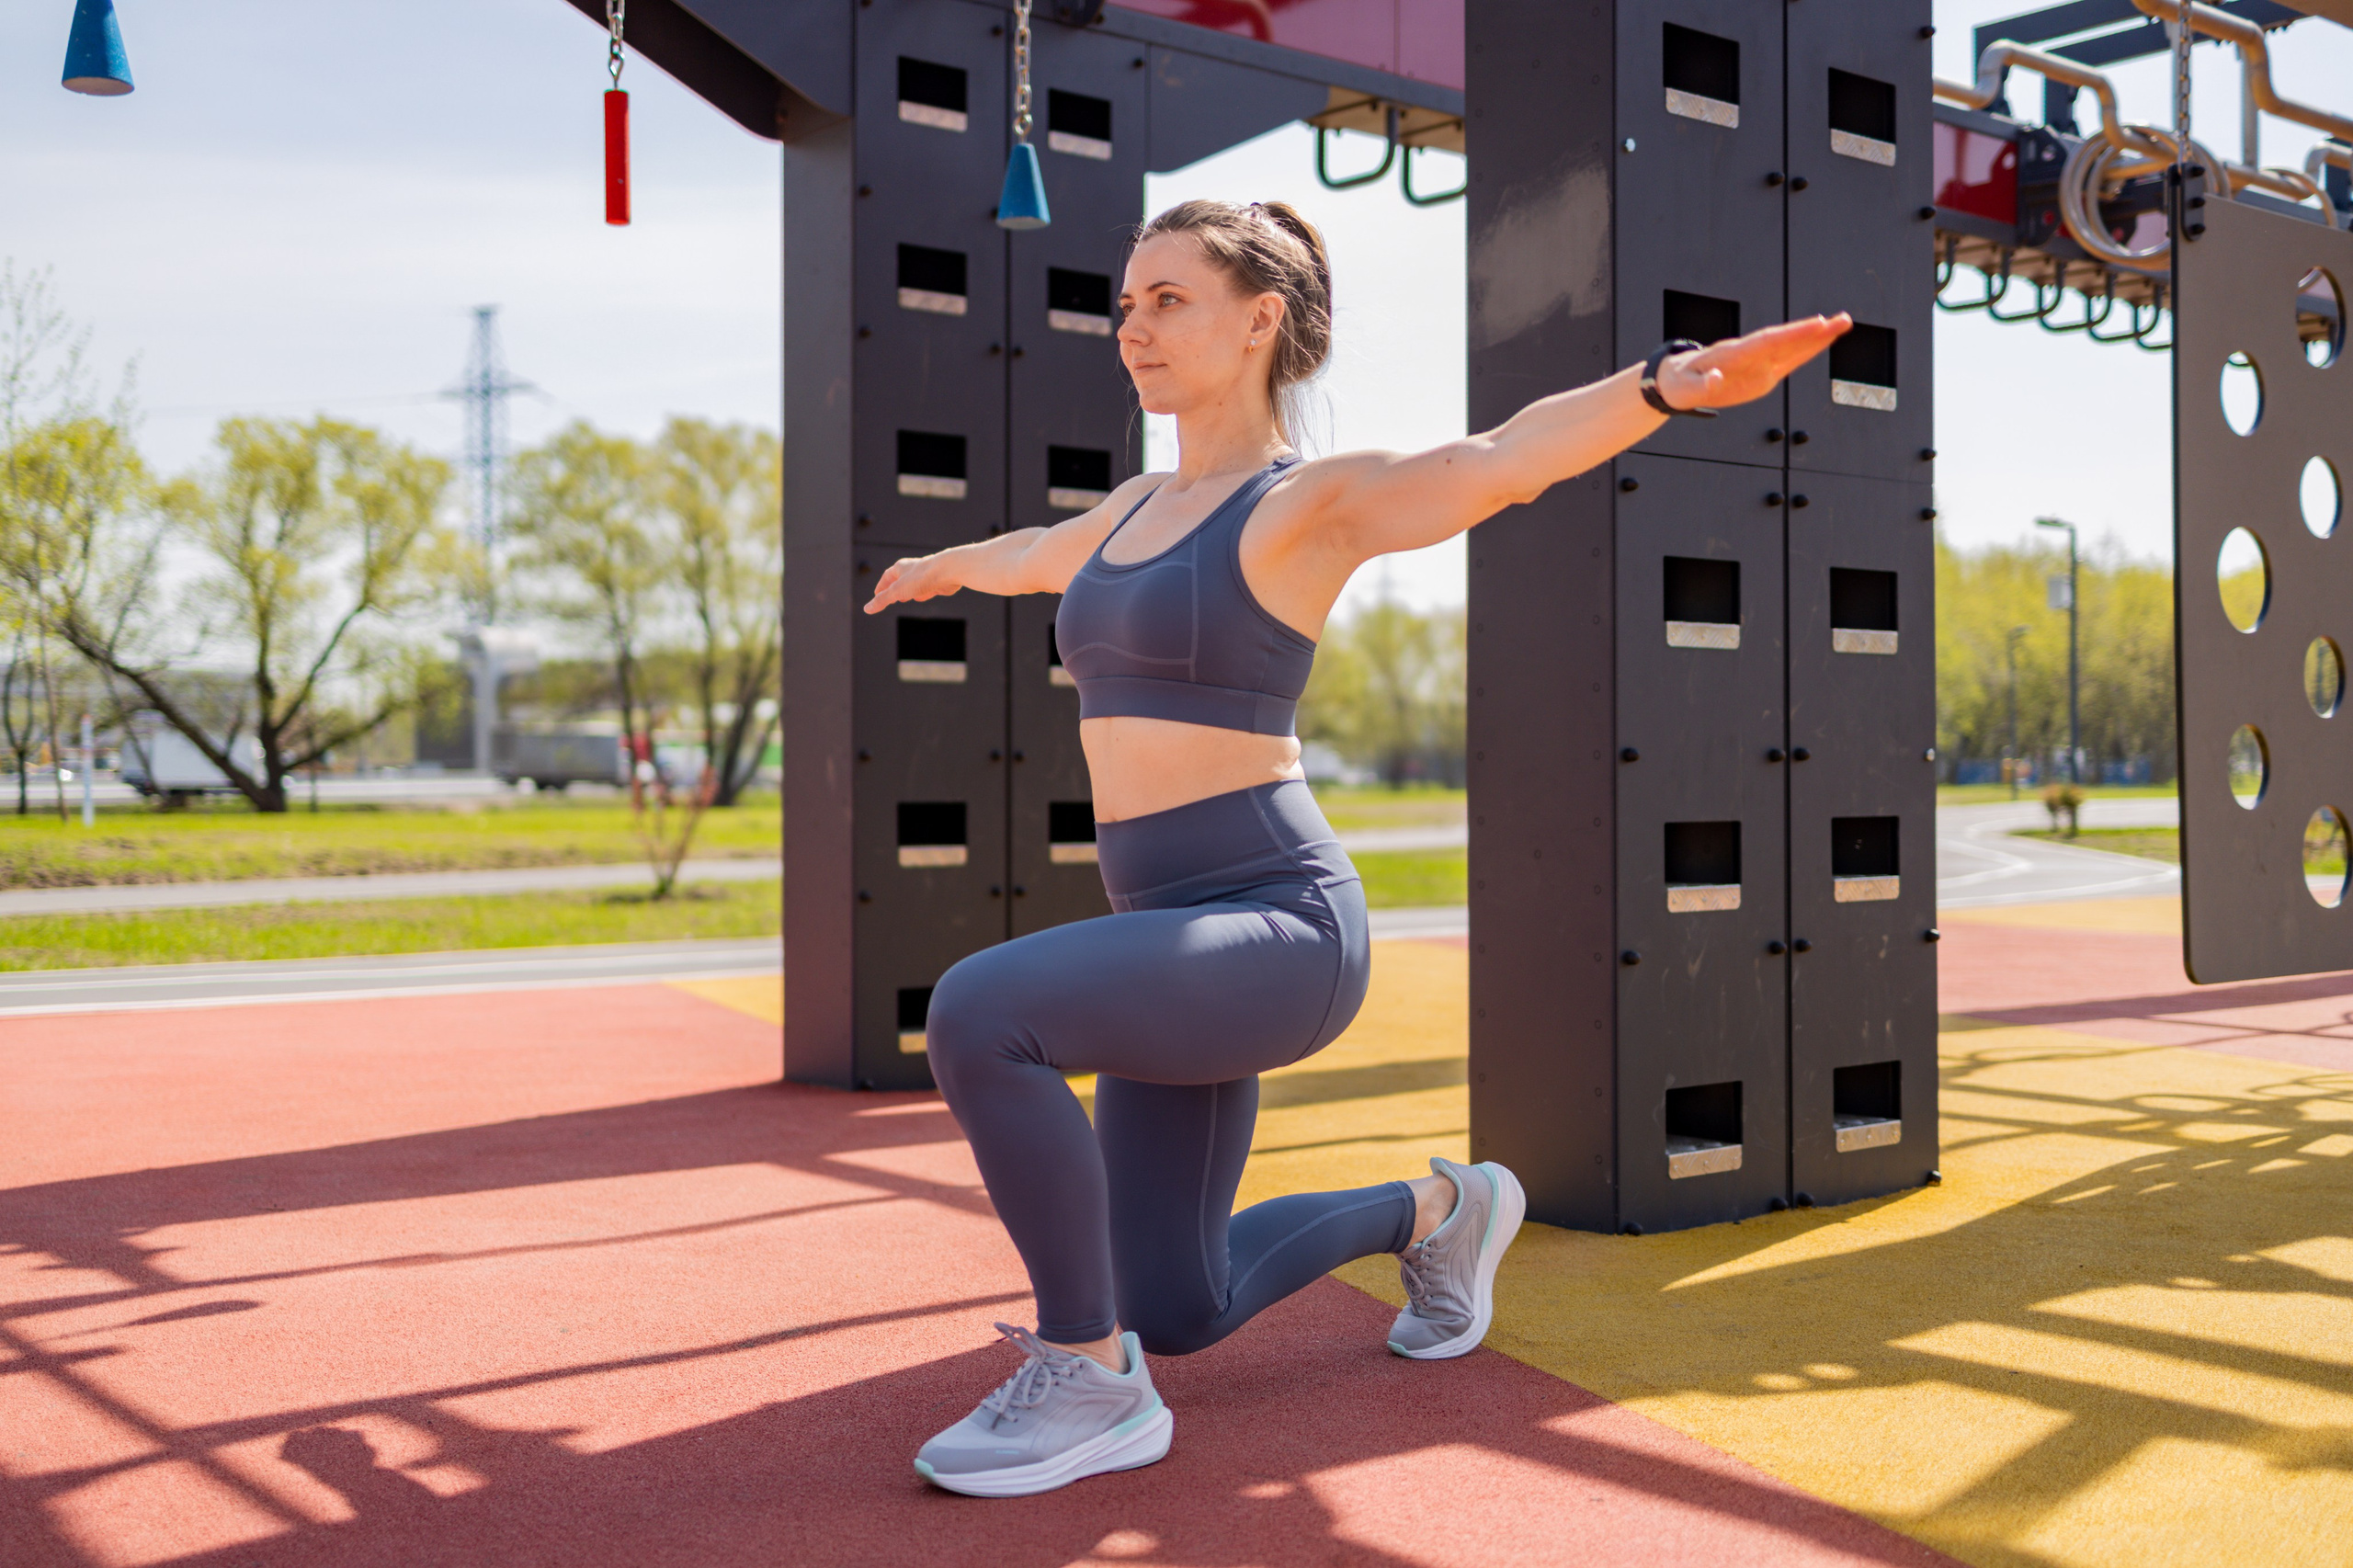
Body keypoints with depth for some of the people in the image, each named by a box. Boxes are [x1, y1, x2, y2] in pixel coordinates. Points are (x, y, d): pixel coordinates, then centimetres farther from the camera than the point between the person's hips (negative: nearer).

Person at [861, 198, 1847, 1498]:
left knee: (977, 1015, -30)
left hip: (1278, 933, -8)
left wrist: (1668, 381, -46)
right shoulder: (1143, 505, 16)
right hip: (1179, 941, 8)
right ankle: (1438, 1211, 36)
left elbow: (1500, 460, -27)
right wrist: (945, 566, 59)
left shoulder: (1317, 501, -7)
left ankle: (1089, 1382, -11)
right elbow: (1040, 556, 39)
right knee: (1175, 1314, 12)